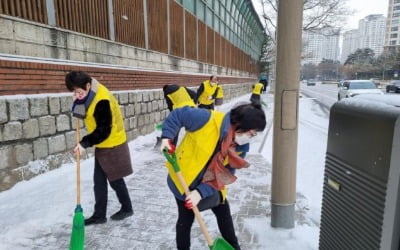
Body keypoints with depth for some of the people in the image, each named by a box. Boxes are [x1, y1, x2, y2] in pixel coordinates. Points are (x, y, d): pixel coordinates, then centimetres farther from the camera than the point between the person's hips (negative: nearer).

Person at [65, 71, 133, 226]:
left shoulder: (102, 101, -28)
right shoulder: (89, 94, 2)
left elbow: (103, 131, -26)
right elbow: (87, 113, 19)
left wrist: (85, 143, -26)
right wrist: (78, 107, 1)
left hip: (113, 145, -9)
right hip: (102, 146, 9)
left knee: (115, 180, 7)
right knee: (99, 181, 11)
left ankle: (127, 208, 28)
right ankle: (99, 215, 23)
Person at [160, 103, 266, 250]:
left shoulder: (240, 148, -13)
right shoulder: (208, 120, -31)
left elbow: (226, 175, -14)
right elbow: (177, 115, -20)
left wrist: (201, 192, -24)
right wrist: (167, 137, -29)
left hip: (210, 184, 6)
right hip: (183, 178, -5)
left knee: (224, 213, 17)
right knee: (186, 218, 6)